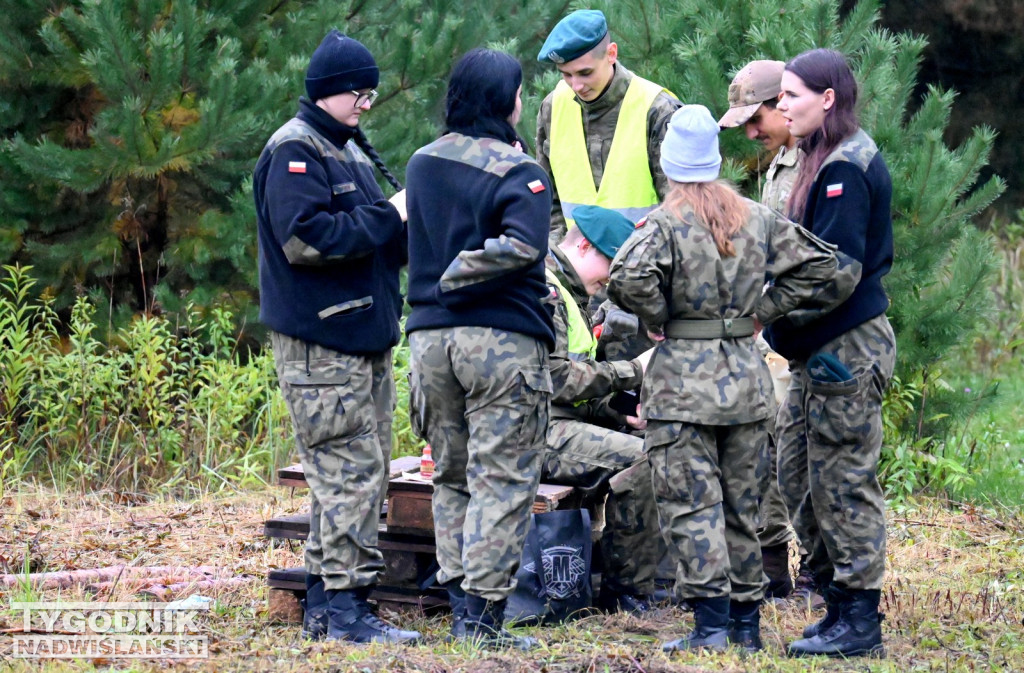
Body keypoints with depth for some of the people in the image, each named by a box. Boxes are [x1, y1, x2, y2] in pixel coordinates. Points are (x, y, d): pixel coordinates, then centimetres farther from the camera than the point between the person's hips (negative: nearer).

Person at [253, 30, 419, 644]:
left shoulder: (351, 150, 19)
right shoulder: (295, 151, -10)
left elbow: (381, 242, 23)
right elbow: (305, 238, -22)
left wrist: (408, 222, 2)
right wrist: (390, 217, -16)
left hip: (365, 337, 10)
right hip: (321, 345, -10)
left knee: (363, 473, 11)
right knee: (352, 474, -11)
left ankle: (323, 604, 17)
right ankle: (346, 609, -9)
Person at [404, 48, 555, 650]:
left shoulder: (423, 164, 11)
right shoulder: (517, 172, -10)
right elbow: (523, 245, -24)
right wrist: (461, 277, -13)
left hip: (431, 337, 6)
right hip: (501, 340, -6)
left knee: (453, 478, 15)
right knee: (501, 480, -2)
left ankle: (460, 604, 14)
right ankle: (483, 613, -6)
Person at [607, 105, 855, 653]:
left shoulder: (665, 225, -10)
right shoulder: (759, 219, 6)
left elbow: (627, 277, -28)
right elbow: (824, 269, 5)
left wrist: (657, 317, -10)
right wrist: (764, 310, 8)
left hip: (682, 383, -5)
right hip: (746, 378, 5)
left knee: (690, 506, -3)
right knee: (741, 505, 14)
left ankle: (710, 623, -9)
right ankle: (746, 622, 19)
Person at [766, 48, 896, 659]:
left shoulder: (846, 168, -16)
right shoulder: (831, 160, 15)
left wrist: (788, 332, -15)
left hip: (845, 348, -10)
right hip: (822, 348, 10)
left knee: (842, 483, -5)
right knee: (799, 477, 13)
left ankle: (859, 625, 1)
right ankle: (840, 603, 20)